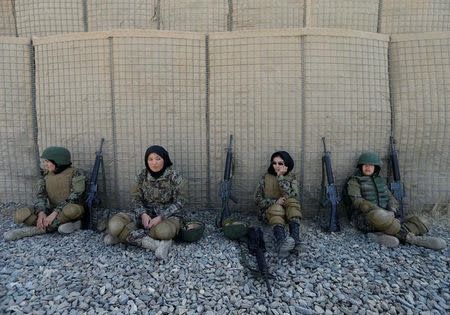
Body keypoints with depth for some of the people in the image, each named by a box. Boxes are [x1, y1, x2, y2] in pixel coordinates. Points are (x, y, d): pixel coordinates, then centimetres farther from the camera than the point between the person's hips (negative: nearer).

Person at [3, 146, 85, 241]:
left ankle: (35, 229, -22)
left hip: (71, 208, -5)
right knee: (20, 214, -15)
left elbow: (74, 197, -18)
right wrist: (41, 213, -19)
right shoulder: (46, 175, 8)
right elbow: (40, 196, 1)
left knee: (71, 210, -40)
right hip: (52, 210, 5)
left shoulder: (75, 174, -9)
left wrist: (55, 213, -27)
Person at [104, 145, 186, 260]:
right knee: (114, 224, -21)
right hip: (146, 214, 3)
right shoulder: (143, 175, 0)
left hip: (169, 216, -3)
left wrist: (160, 217, -23)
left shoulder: (175, 177, -10)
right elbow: (136, 199, 3)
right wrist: (143, 214, -17)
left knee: (162, 231, -39)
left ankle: (124, 235, -14)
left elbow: (178, 203, -10)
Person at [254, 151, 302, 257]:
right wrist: (275, 202, -17)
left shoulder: (291, 178, 1)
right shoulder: (266, 178, 2)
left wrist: (281, 177, -21)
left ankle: (294, 237, -50)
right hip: (269, 211, -1)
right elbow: (258, 199, -1)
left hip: (288, 213, 1)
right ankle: (282, 243, -61)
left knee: (292, 201, -30)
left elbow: (293, 196, -19)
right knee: (276, 209, -34)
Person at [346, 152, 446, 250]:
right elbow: (357, 201, -12)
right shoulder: (354, 182, 1)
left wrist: (392, 210, -9)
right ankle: (410, 237, -24)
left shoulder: (380, 180, 20)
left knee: (417, 224, -15)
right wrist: (379, 211, -23)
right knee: (379, 216, -40)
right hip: (364, 218, -5)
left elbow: (390, 197, 14)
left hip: (384, 216, 6)